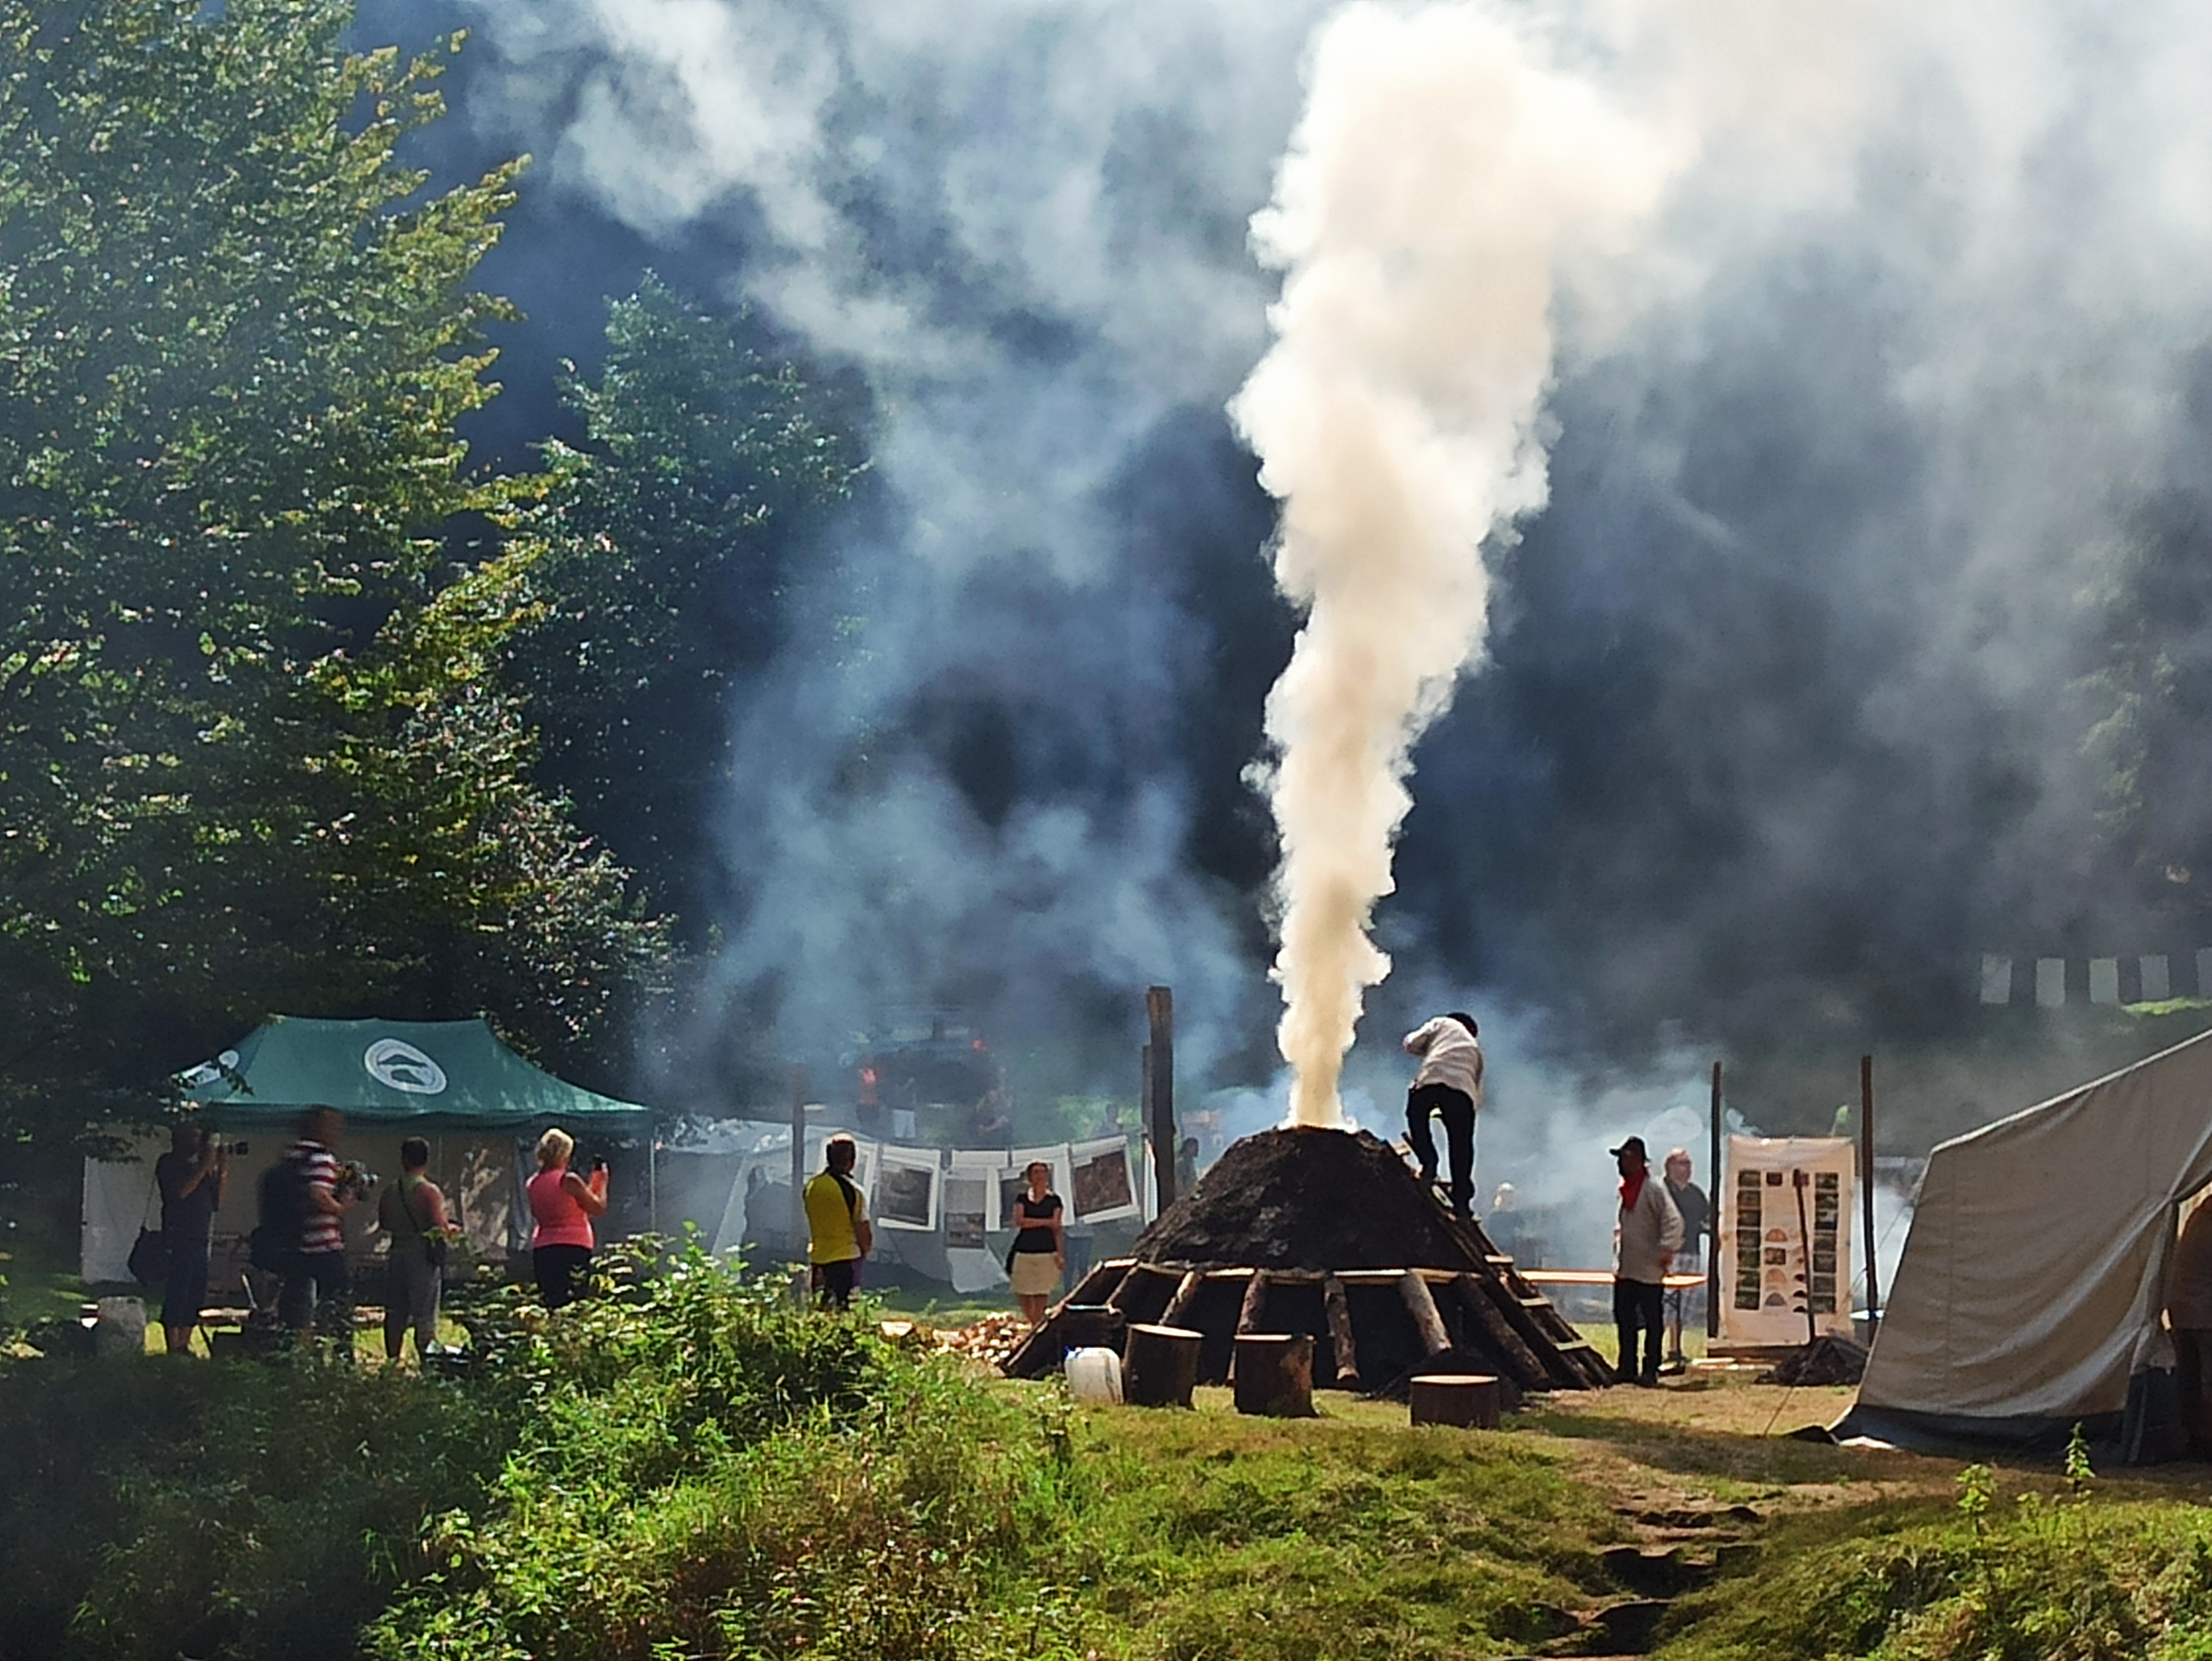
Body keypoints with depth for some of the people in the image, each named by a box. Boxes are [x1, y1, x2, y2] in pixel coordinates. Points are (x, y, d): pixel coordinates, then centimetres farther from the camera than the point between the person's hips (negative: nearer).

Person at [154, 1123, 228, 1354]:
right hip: (179, 1238, -7)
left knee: (196, 1293, 5)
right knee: (177, 1292, -8)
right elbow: (180, 1192, -17)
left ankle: (185, 1344, 10)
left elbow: (217, 1201, 14)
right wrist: (205, 1168, -14)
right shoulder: (169, 1164, -1)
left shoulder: (202, 1165, 17)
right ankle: (173, 1347, -8)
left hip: (202, 1238, 7)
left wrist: (222, 1172, 2)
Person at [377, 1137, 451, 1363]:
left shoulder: (390, 1193, 4)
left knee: (395, 1314, 12)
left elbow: (383, 1226, 12)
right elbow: (440, 1227, -16)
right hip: (423, 1257, -4)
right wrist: (451, 1229, 4)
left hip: (396, 1256, 4)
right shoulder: (429, 1191, -11)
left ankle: (392, 1361, 15)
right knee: (425, 1315, -2)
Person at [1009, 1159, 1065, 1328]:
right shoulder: (1023, 1199, 12)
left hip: (1047, 1252, -2)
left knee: (1041, 1295, -9)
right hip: (1024, 1251, 2)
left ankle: (1039, 1327, -8)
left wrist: (1060, 1255, -7)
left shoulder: (1054, 1201, 9)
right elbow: (1019, 1221, -5)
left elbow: (1058, 1230, 3)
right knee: (1023, 1294, 0)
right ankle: (1033, 1324, 19)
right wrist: (1046, 1222, -9)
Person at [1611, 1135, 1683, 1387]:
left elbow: (1674, 1221, -19)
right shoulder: (1625, 1189, 13)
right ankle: (1627, 1369, 19)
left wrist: (1667, 1249, -27)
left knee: (1651, 1322, 1)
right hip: (1624, 1270, 8)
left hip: (1649, 1271, -8)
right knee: (1624, 1319, 11)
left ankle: (1650, 1371, 6)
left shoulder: (1654, 1189, -13)